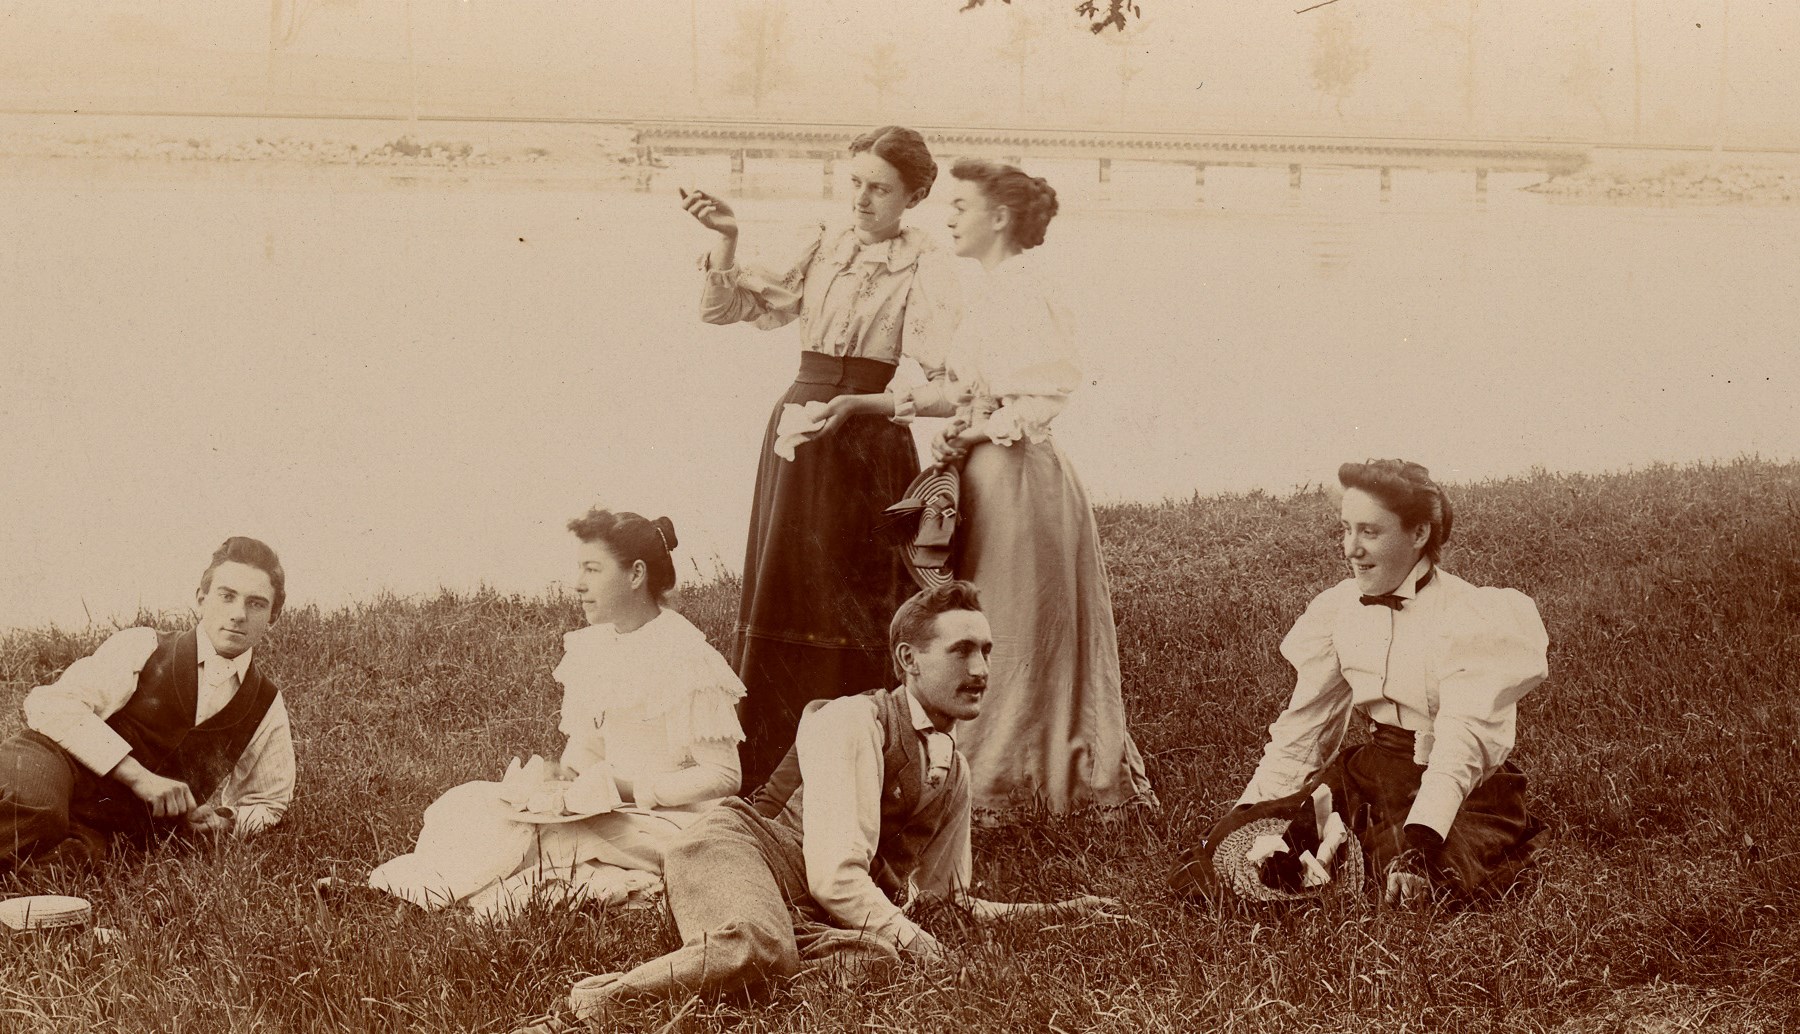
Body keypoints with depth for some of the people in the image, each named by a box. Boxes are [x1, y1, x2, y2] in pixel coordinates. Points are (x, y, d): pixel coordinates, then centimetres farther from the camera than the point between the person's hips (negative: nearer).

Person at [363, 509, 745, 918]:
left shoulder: (685, 658, -15)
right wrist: (561, 777, -8)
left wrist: (630, 789, -20)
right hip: (613, 810, 8)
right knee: (471, 804, -10)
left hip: (668, 823, -8)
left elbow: (724, 777, -15)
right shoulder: (591, 649, 9)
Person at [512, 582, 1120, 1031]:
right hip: (737, 846, -7)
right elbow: (835, 875, -16)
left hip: (810, 911, 7)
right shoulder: (852, 723, -8)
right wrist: (909, 936, -24)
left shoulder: (953, 772, 18)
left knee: (877, 959, -30)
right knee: (759, 948, -43)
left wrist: (1054, 913, 21)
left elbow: (943, 898, 29)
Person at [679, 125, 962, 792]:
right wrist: (726, 241, -3)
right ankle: (760, 768, 18)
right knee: (779, 599, 8)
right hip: (796, 434, 5)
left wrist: (852, 404, -23)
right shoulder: (822, 251, 11)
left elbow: (929, 381, -11)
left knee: (855, 608, -2)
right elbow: (725, 308, 12)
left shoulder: (925, 268, -3)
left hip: (870, 444, -5)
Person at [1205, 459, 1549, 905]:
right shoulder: (1338, 608, 3)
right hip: (1371, 775, 5)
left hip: (1468, 789, -5)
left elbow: (1463, 740, -27)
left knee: (1418, 885, -33)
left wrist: (1420, 839, -41)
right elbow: (1302, 726, 6)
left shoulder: (1469, 615, -15)